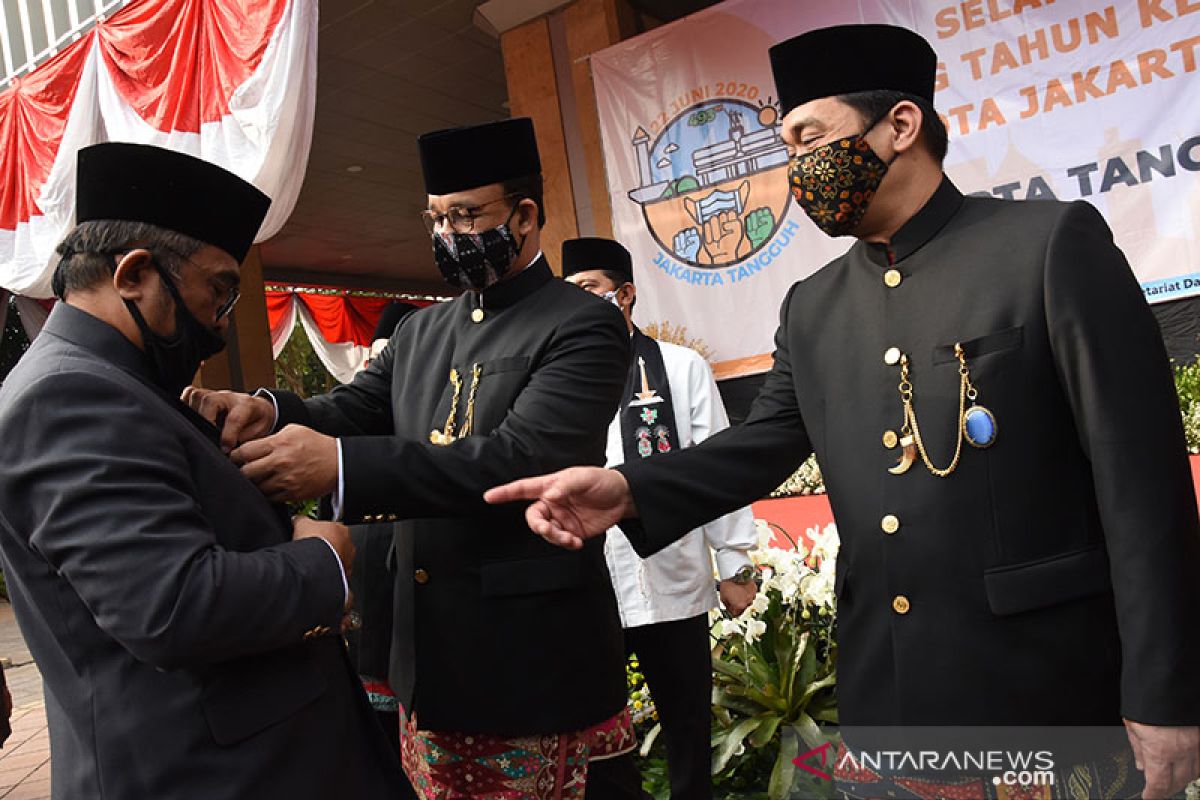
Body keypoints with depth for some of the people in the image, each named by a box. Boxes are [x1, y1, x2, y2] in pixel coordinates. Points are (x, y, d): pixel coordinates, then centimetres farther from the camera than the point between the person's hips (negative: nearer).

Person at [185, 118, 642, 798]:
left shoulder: (583, 326, -11)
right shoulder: (420, 332, 13)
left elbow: (521, 457, -23)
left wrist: (341, 464, -30)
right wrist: (268, 411, -16)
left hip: (534, 661, -6)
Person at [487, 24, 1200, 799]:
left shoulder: (1053, 242, -8)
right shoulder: (811, 308, 8)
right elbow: (764, 441, 5)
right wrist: (629, 489, -13)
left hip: (1047, 678, -4)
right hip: (882, 683, 5)